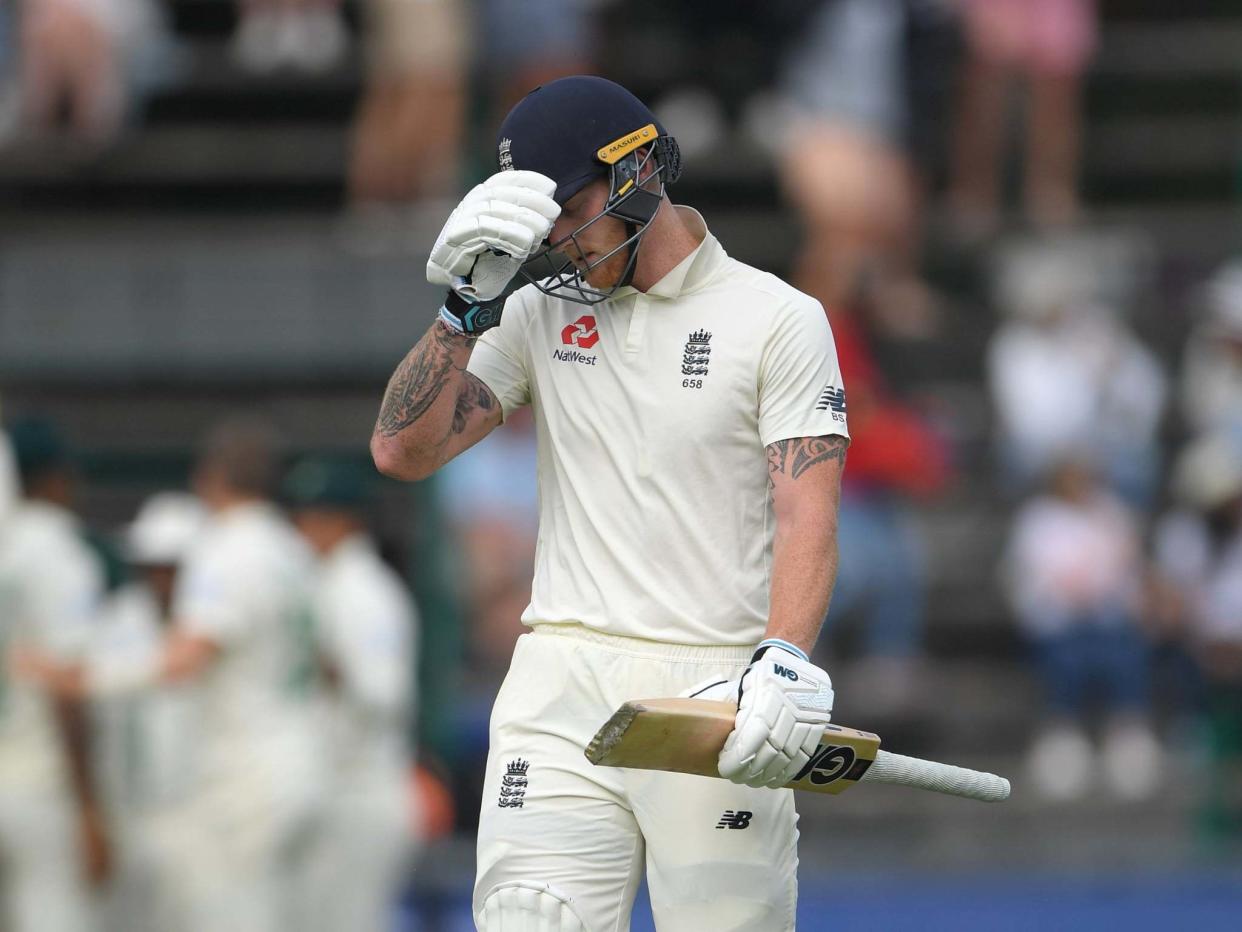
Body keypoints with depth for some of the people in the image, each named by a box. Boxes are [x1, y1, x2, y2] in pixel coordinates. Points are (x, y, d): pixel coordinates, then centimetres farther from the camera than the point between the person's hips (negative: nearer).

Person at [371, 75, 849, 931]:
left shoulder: (780, 321, 2)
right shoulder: (540, 315, 13)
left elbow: (807, 516, -8)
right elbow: (402, 451, 6)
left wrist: (784, 662, -24)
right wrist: (469, 304, -4)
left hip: (718, 695, -3)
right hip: (564, 691, 3)